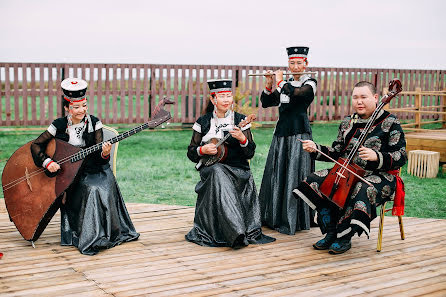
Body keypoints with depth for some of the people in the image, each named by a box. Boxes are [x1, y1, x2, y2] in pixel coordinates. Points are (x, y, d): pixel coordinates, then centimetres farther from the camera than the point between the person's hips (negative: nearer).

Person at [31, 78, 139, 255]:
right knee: (91, 189, -29)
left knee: (106, 187, -27)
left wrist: (105, 153, -26)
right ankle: (88, 239, -18)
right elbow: (36, 144, 2)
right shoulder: (59, 126, -1)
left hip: (94, 170, 2)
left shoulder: (94, 123, 1)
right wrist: (47, 162, -13)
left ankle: (110, 233, -10)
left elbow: (99, 158, -2)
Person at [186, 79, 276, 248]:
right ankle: (237, 233, -44)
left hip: (238, 170, 0)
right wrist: (202, 150, -11)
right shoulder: (203, 122, 8)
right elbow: (191, 153, 10)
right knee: (217, 172, -35)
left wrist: (242, 139, -19)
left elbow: (250, 153, 1)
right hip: (211, 169, 0)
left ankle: (237, 233, -30)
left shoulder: (240, 120, 7)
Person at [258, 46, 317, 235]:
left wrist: (280, 81, -9)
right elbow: (265, 103, 13)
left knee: (294, 176, -7)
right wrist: (269, 85, -2)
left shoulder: (310, 83, -1)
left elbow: (295, 94, -22)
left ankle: (292, 221, 0)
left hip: (299, 134, -6)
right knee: (276, 175, 8)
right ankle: (274, 217, 19)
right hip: (281, 133, 6)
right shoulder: (286, 84, 16)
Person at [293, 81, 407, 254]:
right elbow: (336, 152, 17)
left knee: (361, 190, -39)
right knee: (315, 181, -14)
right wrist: (316, 149, 0)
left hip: (379, 176, -6)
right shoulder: (348, 123, 13)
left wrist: (376, 157, -29)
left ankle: (345, 238, -16)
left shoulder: (390, 123, -4)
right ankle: (331, 233, -8)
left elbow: (401, 156, -11)